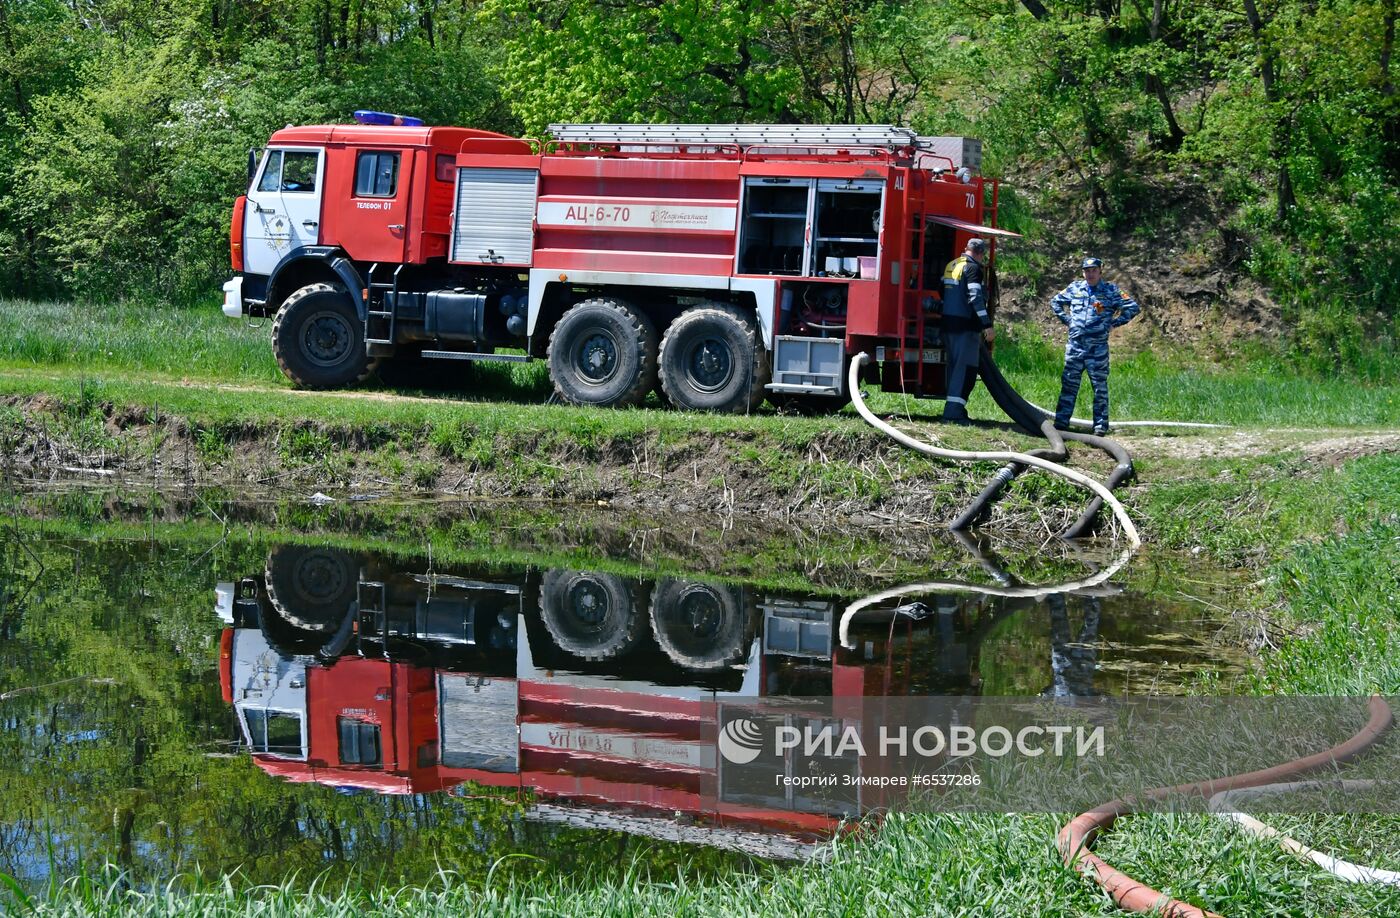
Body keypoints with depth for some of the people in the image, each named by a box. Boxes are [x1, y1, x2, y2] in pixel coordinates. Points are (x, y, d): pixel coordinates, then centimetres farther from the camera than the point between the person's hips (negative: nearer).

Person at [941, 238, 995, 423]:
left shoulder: (951, 265, 15)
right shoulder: (972, 268, -10)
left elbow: (944, 293, 21)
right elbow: (976, 297, -19)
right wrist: (987, 325, -22)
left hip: (948, 322, 9)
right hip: (965, 324, -9)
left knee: (954, 365, 15)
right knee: (966, 367, -8)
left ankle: (953, 407, 18)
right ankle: (954, 410, -15)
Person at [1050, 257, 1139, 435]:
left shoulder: (1110, 291, 0)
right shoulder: (1074, 288, 7)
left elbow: (1133, 307, 1)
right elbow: (1055, 301, 22)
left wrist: (1114, 323, -3)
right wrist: (1067, 319, 10)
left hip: (1098, 347, -2)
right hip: (1075, 345, 2)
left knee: (1100, 386, 1)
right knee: (1069, 383, 3)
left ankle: (1101, 424, 5)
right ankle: (1061, 421, 6)